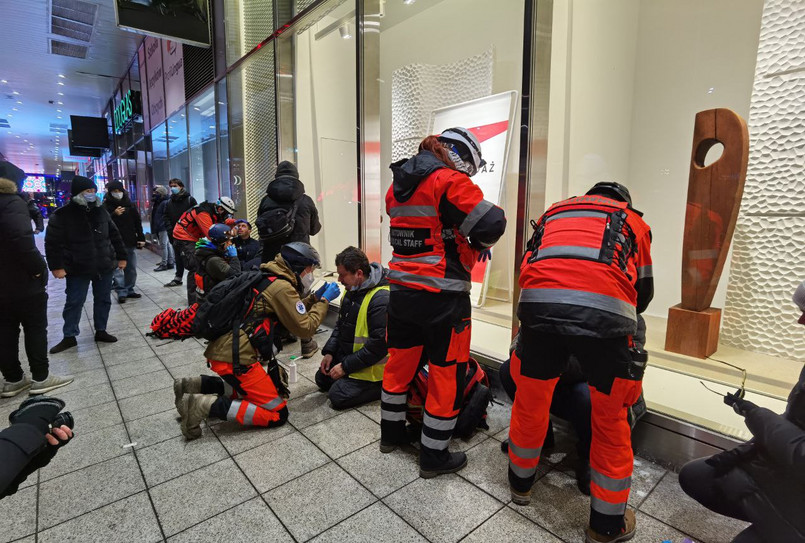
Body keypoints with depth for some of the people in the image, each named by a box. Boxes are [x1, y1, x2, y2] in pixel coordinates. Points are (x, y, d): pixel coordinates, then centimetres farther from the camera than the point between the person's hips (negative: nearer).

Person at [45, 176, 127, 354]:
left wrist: (121, 257, 11)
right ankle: (69, 337, 19)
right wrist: (56, 266, -12)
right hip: (78, 269, -4)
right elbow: (52, 243, -8)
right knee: (74, 303, 5)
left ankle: (101, 331, 26)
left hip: (104, 267, 4)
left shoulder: (101, 211, 7)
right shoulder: (62, 215, -8)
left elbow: (115, 235, 13)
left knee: (103, 300, 12)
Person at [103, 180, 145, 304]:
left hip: (130, 242, 4)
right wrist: (114, 214, -21)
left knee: (131, 268, 9)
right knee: (118, 268, -8)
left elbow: (138, 222, 12)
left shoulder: (129, 205, 10)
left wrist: (141, 238, 7)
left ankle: (129, 290, 20)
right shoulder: (106, 206, 0)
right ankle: (121, 292, -4)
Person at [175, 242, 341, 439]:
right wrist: (324, 301, 0)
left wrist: (316, 296, 17)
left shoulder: (268, 279, 16)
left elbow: (293, 313, 24)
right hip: (234, 358, -10)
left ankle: (197, 386, 18)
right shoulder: (281, 287, -13)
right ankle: (207, 405, -9)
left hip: (222, 349, 10)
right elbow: (305, 328, -10)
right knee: (277, 414, -4)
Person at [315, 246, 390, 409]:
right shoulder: (352, 290, 2)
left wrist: (346, 367, -21)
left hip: (371, 364, -9)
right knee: (322, 380, 16)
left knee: (338, 397, -14)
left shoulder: (382, 298, -28)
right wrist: (329, 352, 2)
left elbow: (379, 344, -28)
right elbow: (340, 324, 14)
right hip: (345, 353, 10)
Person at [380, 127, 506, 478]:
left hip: (401, 292, 8)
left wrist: (463, 246, 9)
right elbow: (492, 224, -18)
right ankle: (434, 457, 23)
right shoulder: (450, 181, -13)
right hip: (442, 299, -7)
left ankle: (391, 434, 40)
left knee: (400, 363, 21)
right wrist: (478, 247, 4)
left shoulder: (397, 186, 12)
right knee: (446, 375, 8)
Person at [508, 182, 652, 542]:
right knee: (610, 418, 18)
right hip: (606, 309, -1)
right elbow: (643, 292, 34)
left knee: (530, 400, 23)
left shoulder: (554, 212, 36)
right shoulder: (633, 222, 31)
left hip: (538, 301, 2)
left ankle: (521, 483, 46)